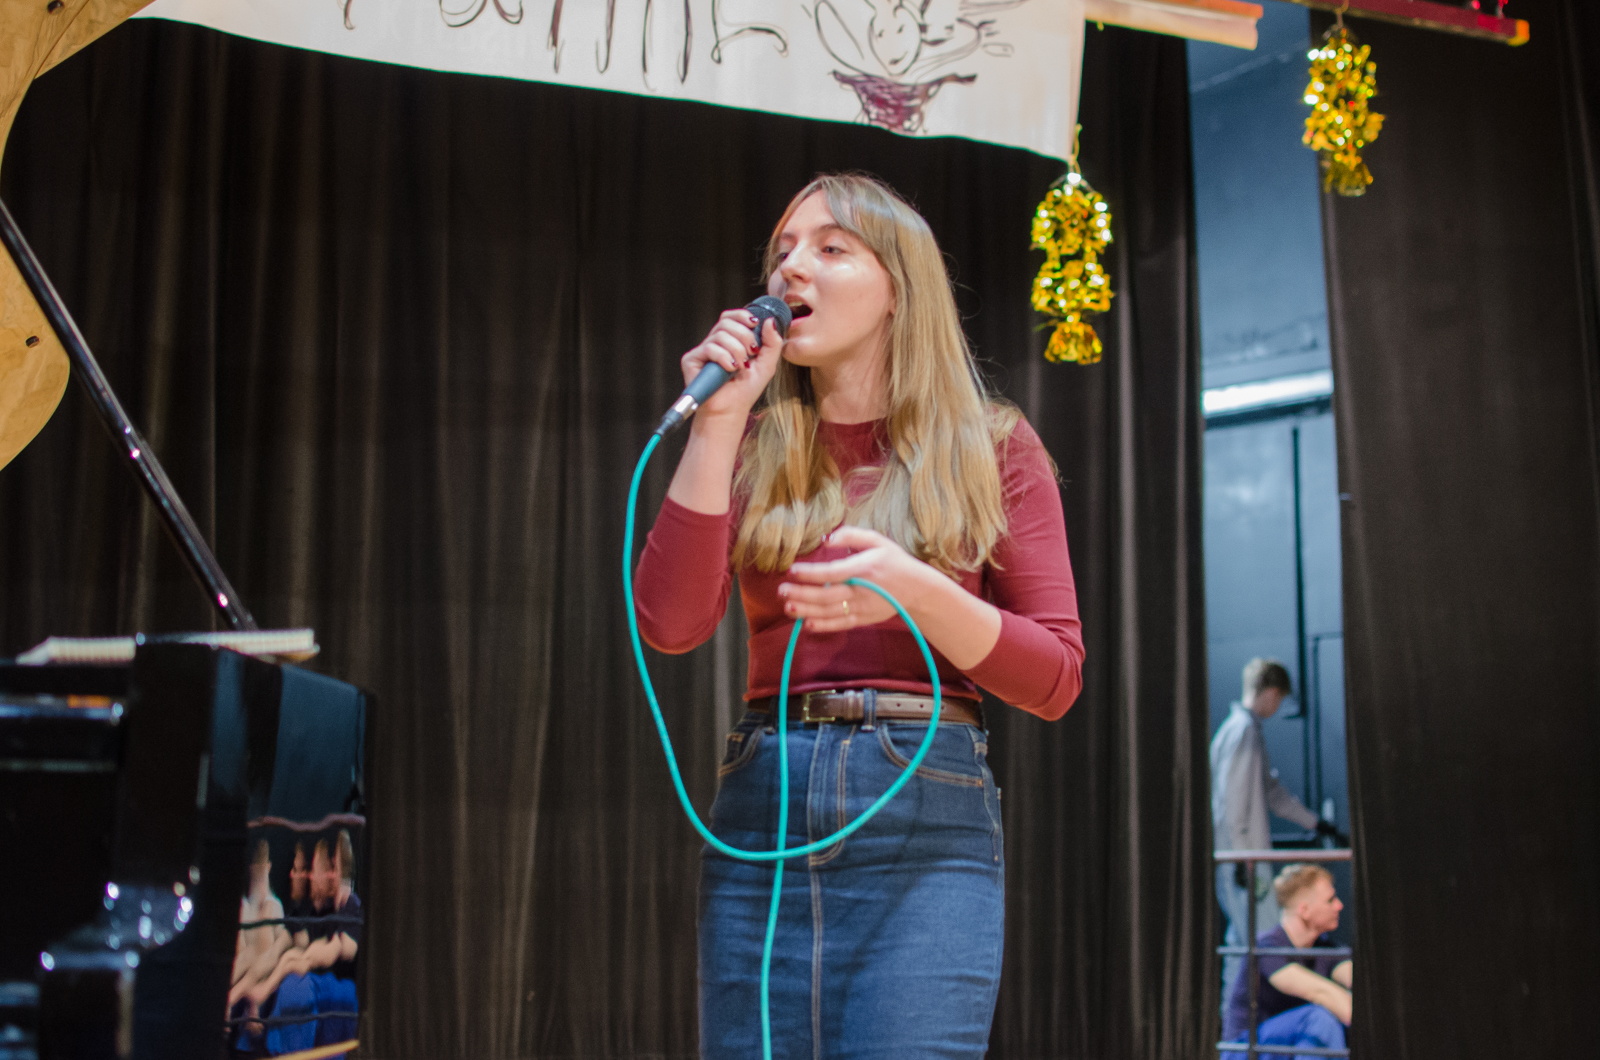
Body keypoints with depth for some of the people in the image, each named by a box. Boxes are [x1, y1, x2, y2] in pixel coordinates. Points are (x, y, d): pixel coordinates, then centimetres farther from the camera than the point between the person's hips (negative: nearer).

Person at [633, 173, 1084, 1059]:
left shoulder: (991, 448, 6)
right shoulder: (754, 447, 11)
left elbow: (1056, 679, 1)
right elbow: (671, 623, -4)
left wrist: (915, 592, -16)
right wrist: (715, 421, -6)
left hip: (925, 821, -2)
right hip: (762, 808, 3)